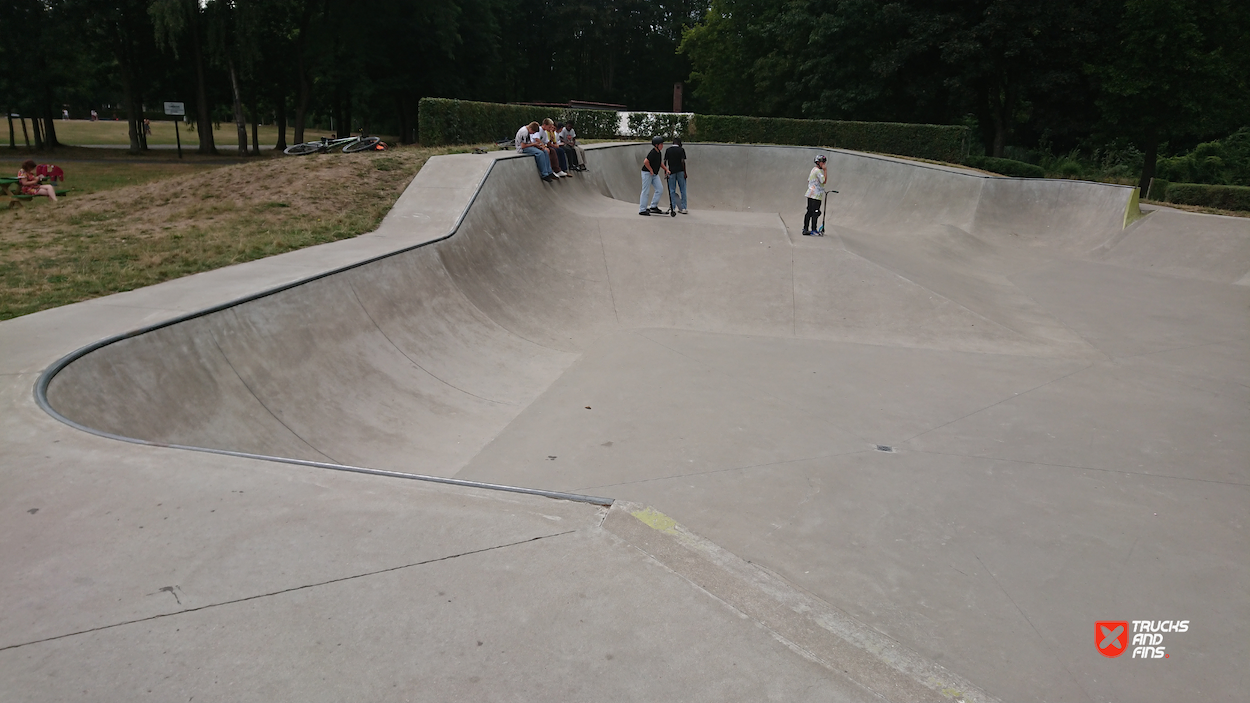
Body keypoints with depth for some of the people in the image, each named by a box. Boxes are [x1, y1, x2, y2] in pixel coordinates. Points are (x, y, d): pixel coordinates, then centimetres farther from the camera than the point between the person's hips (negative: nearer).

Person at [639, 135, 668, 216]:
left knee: (659, 189, 4)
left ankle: (653, 207, 11)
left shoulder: (659, 152, 7)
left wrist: (666, 169, 14)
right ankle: (642, 210, 3)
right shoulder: (653, 153, -22)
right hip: (647, 173, -9)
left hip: (655, 174, 9)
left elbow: (660, 163, 22)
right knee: (645, 191, -3)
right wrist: (651, 170, -21)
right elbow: (646, 162, -33)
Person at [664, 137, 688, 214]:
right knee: (683, 190, 5)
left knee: (672, 190, 7)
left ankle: (673, 208, 3)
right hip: (680, 171, -2)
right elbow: (683, 161, -9)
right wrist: (685, 172, -5)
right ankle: (683, 208, 2)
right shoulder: (681, 150, -2)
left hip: (671, 172, 2)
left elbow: (665, 161, 2)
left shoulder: (668, 150, 5)